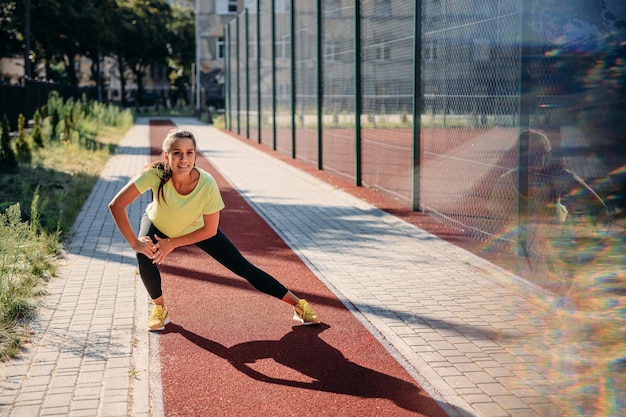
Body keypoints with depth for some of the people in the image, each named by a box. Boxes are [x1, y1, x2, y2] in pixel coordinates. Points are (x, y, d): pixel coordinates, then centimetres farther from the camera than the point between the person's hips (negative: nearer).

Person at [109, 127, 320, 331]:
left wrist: (173, 243, -25)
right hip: (157, 224, 0)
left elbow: (209, 230, -23)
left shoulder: (207, 184, -37)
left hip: (197, 228, 0)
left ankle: (298, 305, 9)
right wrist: (134, 242, -36)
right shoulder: (155, 174, -38)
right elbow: (116, 205, -35)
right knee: (146, 257, -29)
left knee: (244, 267, -3)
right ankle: (159, 308, 0)